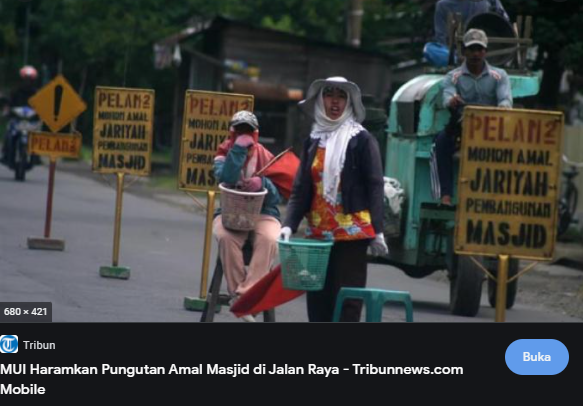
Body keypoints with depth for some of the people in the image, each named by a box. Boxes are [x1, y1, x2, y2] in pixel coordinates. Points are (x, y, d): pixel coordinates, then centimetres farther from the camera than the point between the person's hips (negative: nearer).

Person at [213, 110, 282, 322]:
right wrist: (238, 149, -21)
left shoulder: (266, 158, 7)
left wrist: (263, 184, -18)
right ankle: (237, 292, -27)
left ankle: (246, 294, -36)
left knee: (269, 240, -34)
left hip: (262, 213, 1)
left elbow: (278, 196, 1)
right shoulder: (224, 154, 5)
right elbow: (226, 178, -19)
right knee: (226, 237, -36)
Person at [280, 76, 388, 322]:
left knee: (347, 300, -5)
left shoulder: (362, 140, 0)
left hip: (352, 233, -5)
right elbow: (300, 189, 12)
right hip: (318, 233, 5)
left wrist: (377, 230, -10)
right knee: (318, 300, 6)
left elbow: (375, 187, -3)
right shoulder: (314, 141, 13)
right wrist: (289, 225, -1)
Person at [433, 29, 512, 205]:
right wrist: (451, 101, -39)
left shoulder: (499, 76, 11)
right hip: (460, 130, 0)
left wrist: (503, 106, -33)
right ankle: (445, 194, -38)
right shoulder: (453, 77, 9)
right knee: (443, 138, -33)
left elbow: (506, 98, -6)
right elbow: (448, 97, -11)